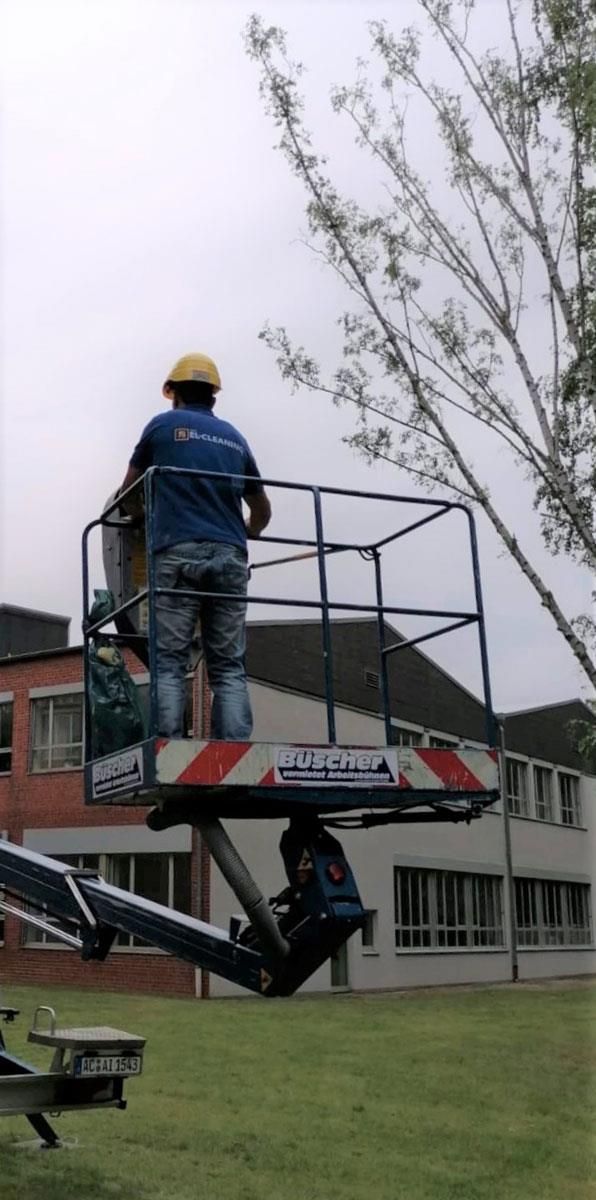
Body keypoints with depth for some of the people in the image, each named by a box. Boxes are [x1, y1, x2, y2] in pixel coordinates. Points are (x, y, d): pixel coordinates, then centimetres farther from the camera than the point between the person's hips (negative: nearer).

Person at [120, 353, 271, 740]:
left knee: (169, 663, -5)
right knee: (230, 668, 0)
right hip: (230, 557, 3)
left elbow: (129, 491, 23)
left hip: (178, 553, -3)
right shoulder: (235, 438, 22)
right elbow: (263, 511, 29)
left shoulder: (162, 425, 13)